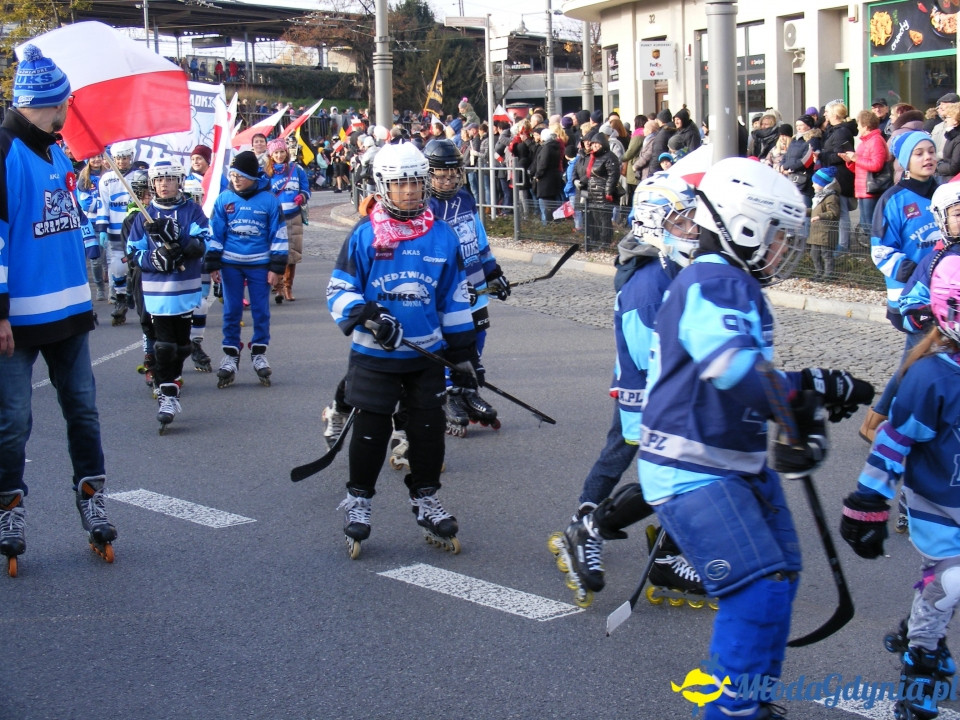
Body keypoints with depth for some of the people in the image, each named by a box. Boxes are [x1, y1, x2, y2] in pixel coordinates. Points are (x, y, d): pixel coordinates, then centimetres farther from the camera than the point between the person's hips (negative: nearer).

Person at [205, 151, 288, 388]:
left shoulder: (269, 200, -7)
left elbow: (279, 236, -2)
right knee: (231, 311, 6)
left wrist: (276, 268, -4)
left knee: (261, 310, 5)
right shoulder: (224, 199, -2)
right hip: (230, 264, 1)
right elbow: (215, 234, 3)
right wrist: (212, 264, 2)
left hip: (259, 264, -1)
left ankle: (259, 354, 18)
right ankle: (230, 356, 15)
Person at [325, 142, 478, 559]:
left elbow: (454, 300, 10)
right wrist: (367, 316, -23)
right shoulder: (364, 235, -5)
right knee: (371, 430, 1)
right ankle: (357, 501, 19)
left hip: (427, 355, 3)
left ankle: (426, 501, 23)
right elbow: (339, 292, -3)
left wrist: (464, 354, 9)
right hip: (374, 355, -3)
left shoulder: (442, 237, 4)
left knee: (429, 427, 6)